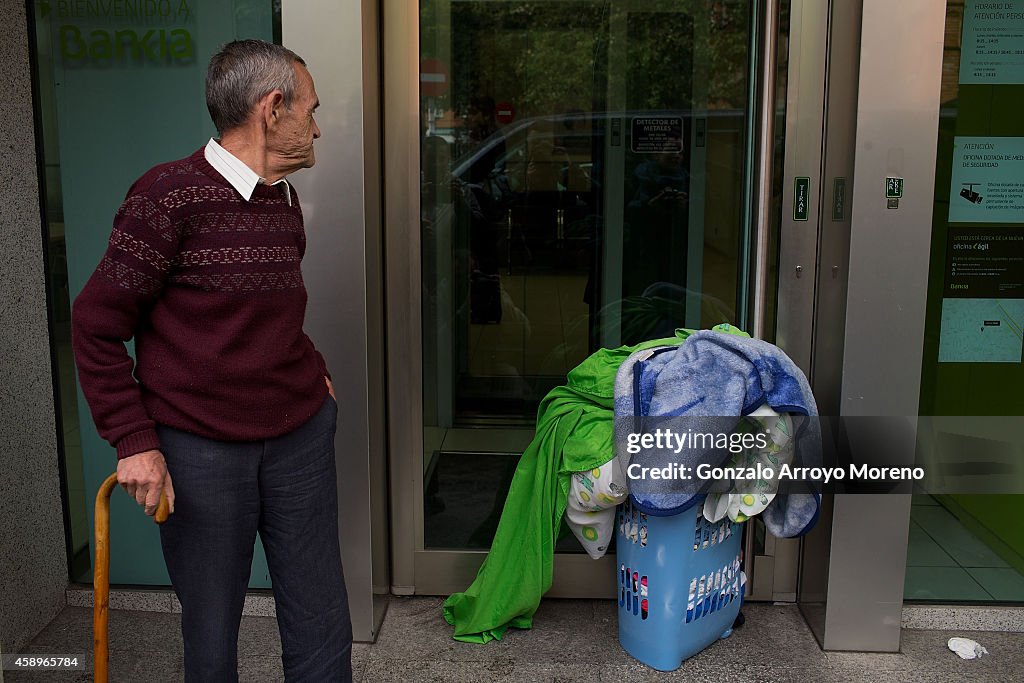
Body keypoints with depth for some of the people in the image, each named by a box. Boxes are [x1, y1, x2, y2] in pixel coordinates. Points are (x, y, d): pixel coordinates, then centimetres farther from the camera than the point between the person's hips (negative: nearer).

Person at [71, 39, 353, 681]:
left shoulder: (286, 200, 9)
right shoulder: (172, 195, -12)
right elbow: (96, 323, -8)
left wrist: (310, 370, 8)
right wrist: (134, 441, -11)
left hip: (301, 435, 6)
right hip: (199, 450, -5)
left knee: (322, 628, 12)